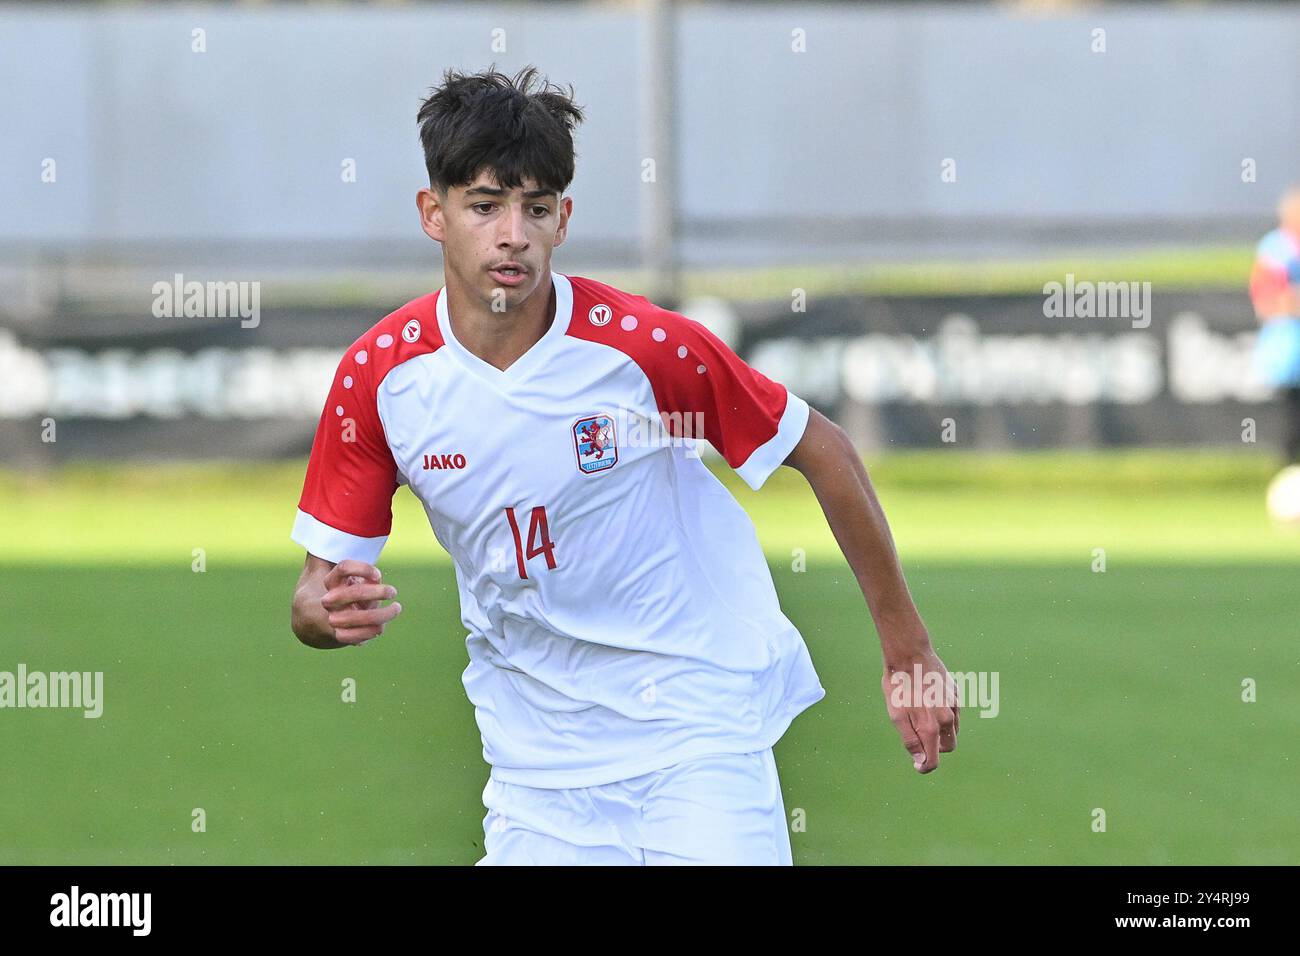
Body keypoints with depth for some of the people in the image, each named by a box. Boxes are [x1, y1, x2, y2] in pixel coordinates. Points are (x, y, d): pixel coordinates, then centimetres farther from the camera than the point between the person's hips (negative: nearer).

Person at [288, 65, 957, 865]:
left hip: (700, 717, -2)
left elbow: (824, 451, -5)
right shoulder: (379, 377, -9)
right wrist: (335, 611, -28)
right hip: (537, 759, 2)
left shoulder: (646, 345, -17)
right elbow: (319, 585, -3)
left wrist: (906, 650, -3)